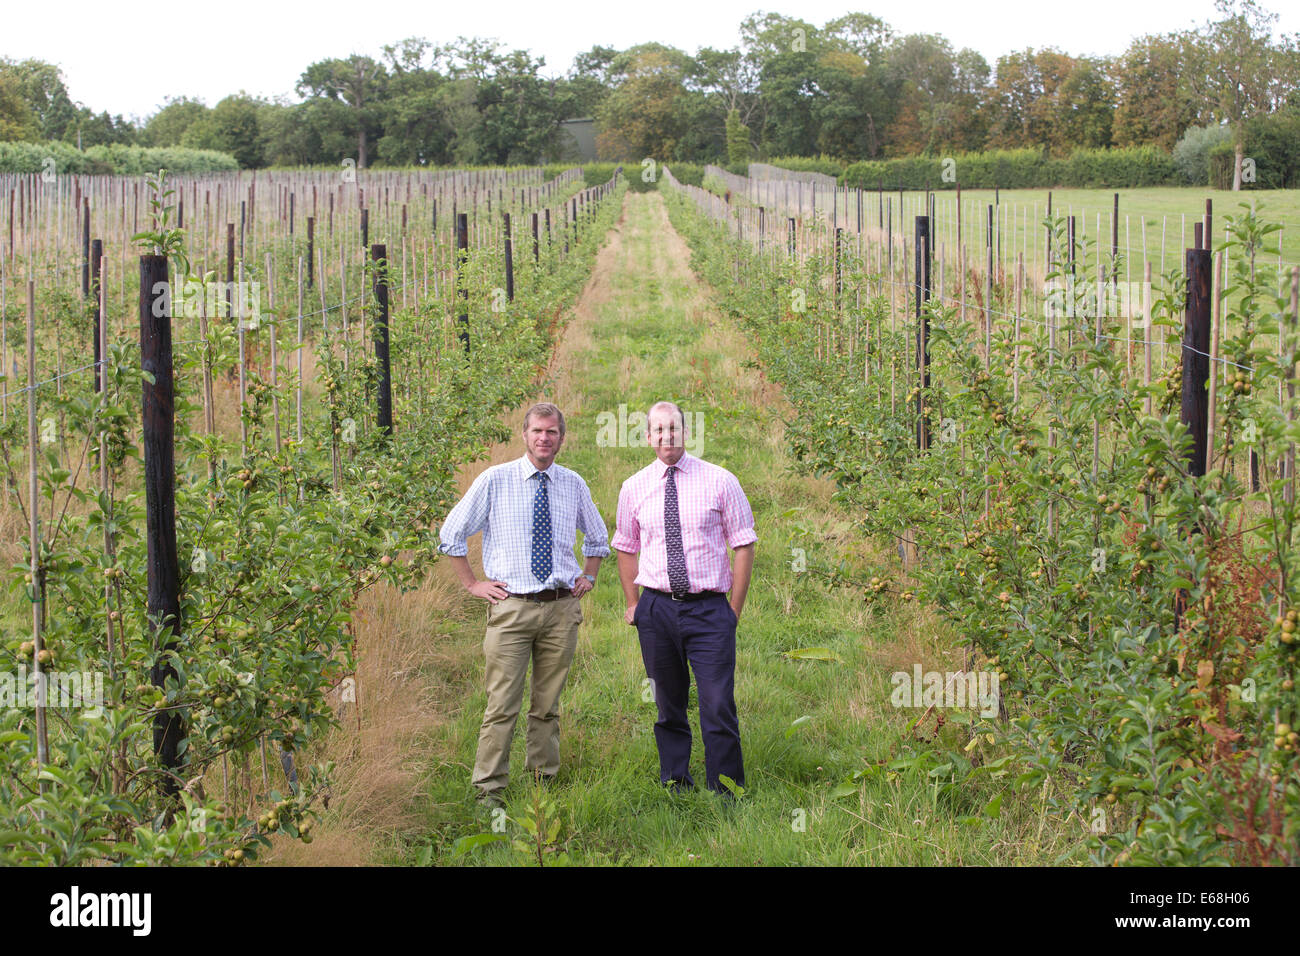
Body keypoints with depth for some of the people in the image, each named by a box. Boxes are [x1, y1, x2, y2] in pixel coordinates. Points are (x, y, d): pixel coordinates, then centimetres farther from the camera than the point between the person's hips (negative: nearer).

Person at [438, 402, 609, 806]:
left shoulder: (574, 485, 9)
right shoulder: (495, 480, -1)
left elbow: (598, 537, 28)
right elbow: (451, 534, 6)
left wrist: (588, 578, 16)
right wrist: (473, 584, 3)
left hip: (562, 607, 3)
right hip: (511, 606, -3)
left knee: (548, 705, 9)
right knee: (502, 705, -6)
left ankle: (544, 781, 18)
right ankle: (488, 790, -1)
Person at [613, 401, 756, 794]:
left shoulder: (720, 481, -1)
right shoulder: (634, 488, 7)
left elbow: (744, 544, 2)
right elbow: (626, 548, 19)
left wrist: (735, 609, -1)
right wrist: (633, 604, 13)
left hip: (708, 608, -2)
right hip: (657, 609, 2)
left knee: (719, 708, -7)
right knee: (668, 707, 10)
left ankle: (727, 795, 2)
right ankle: (674, 785, 23)